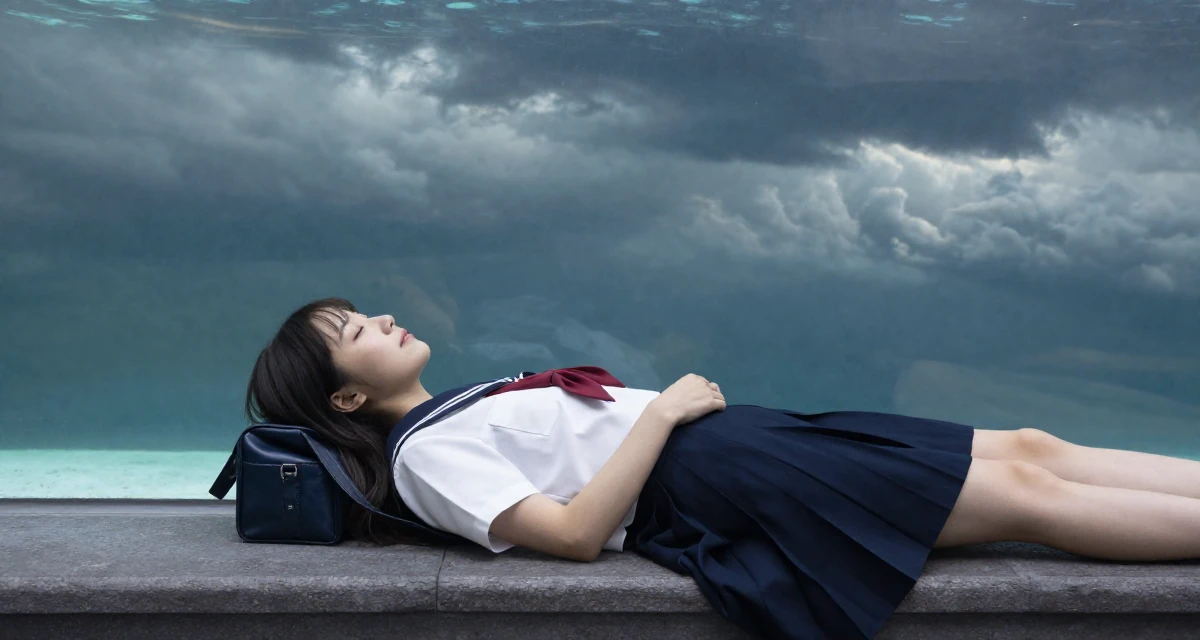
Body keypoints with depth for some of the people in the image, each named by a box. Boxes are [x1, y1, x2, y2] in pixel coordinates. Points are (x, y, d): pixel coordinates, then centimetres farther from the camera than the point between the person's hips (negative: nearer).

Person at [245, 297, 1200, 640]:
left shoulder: (459, 416, 22)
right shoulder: (427, 455, -6)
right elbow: (575, 532, -17)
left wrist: (679, 398, 7)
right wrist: (664, 409, -13)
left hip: (709, 431, 9)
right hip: (699, 482, -9)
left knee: (1029, 449, 3)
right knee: (1030, 496, -9)